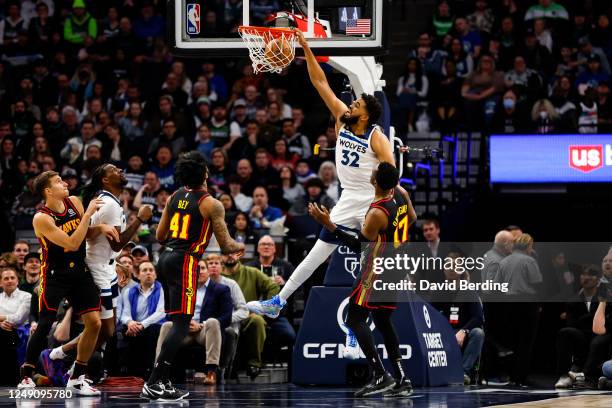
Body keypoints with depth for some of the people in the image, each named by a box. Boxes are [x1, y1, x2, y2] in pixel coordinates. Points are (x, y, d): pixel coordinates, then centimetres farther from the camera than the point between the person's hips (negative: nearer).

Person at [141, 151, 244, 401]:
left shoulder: (175, 197, 12)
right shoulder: (211, 204, -6)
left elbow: (160, 236, 18)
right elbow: (226, 246, -3)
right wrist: (240, 247, 19)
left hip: (165, 259, 7)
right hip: (184, 262, -7)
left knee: (174, 322, 17)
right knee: (181, 325, -8)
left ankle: (163, 381, 15)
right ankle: (153, 384, -16)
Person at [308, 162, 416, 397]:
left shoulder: (377, 213, -25)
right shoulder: (400, 193, -2)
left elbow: (359, 247, -17)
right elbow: (412, 219, 15)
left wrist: (328, 225, -22)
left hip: (378, 270, -9)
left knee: (355, 320, -3)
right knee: (383, 321, 17)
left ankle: (381, 377, -12)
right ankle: (401, 380, 12)